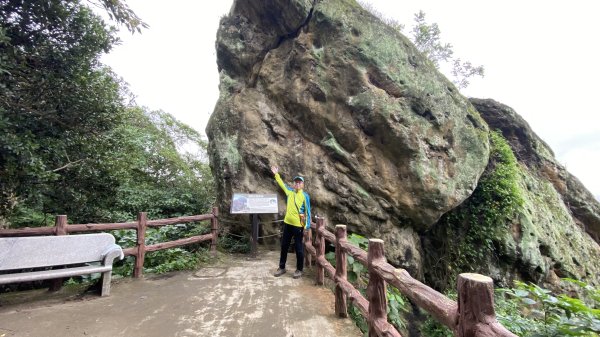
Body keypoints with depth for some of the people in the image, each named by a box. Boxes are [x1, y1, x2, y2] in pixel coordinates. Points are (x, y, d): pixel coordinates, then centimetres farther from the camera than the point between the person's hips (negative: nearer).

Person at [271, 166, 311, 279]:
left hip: (298, 225, -5)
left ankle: (299, 270, 20)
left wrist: (307, 227, -11)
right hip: (287, 223, 5)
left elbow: (308, 211, -7)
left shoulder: (305, 196, -7)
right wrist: (276, 174, 21)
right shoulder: (289, 192, 5)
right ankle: (282, 267, 29)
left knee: (299, 248, 5)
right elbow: (282, 184, 21)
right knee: (284, 246, 14)